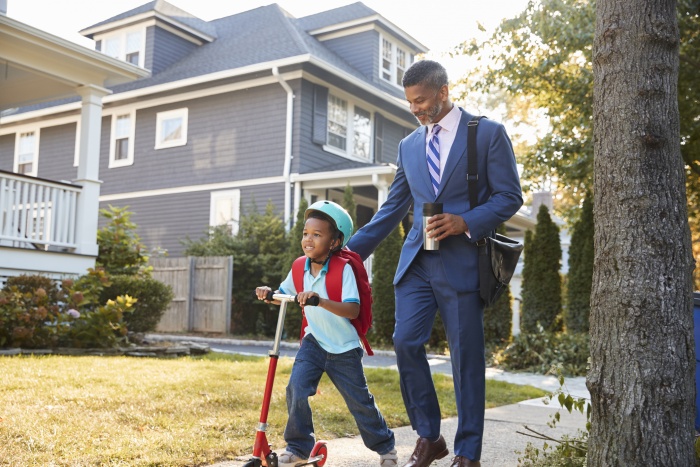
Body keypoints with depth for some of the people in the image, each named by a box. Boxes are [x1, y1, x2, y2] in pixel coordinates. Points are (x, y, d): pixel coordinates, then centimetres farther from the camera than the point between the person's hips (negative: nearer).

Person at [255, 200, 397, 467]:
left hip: (344, 348, -4)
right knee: (297, 389, -15)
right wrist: (268, 293, -10)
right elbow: (283, 294, 13)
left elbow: (353, 310, -31)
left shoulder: (344, 269, -20)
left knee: (359, 401, 7)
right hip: (314, 342, 4)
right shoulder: (300, 268, -4)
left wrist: (320, 301, -44)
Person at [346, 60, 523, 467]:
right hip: (417, 261, 5)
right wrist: (352, 250, 12)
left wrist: (465, 223, -16)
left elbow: (510, 197, -2)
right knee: (406, 343, -4)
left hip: (463, 261, -4)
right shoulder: (409, 146, 15)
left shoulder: (488, 133, 1)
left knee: (467, 356, 0)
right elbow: (393, 209, 17)